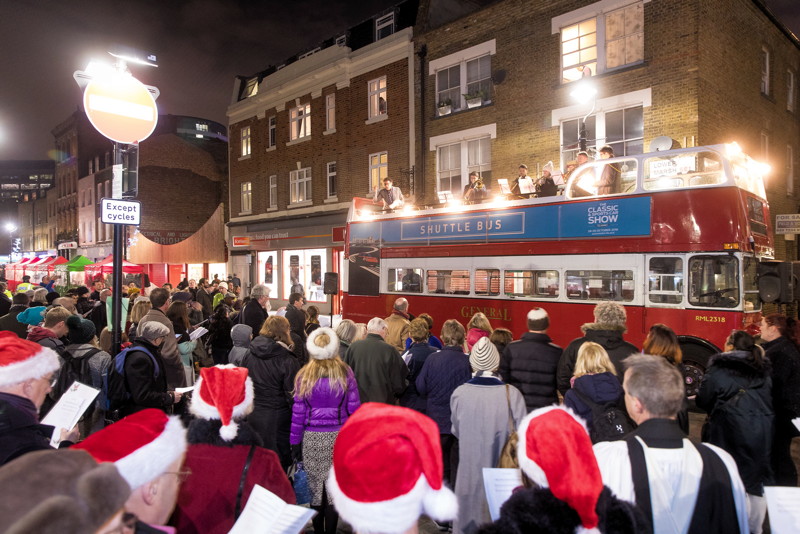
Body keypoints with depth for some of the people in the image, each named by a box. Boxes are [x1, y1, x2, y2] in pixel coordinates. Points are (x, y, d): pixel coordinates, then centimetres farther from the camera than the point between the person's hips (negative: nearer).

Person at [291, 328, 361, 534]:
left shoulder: (304, 375, -2)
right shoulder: (345, 372, -3)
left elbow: (298, 412, -1)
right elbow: (354, 408, -2)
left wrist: (295, 442, 7)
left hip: (311, 438, 1)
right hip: (339, 436, 0)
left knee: (315, 488, 12)